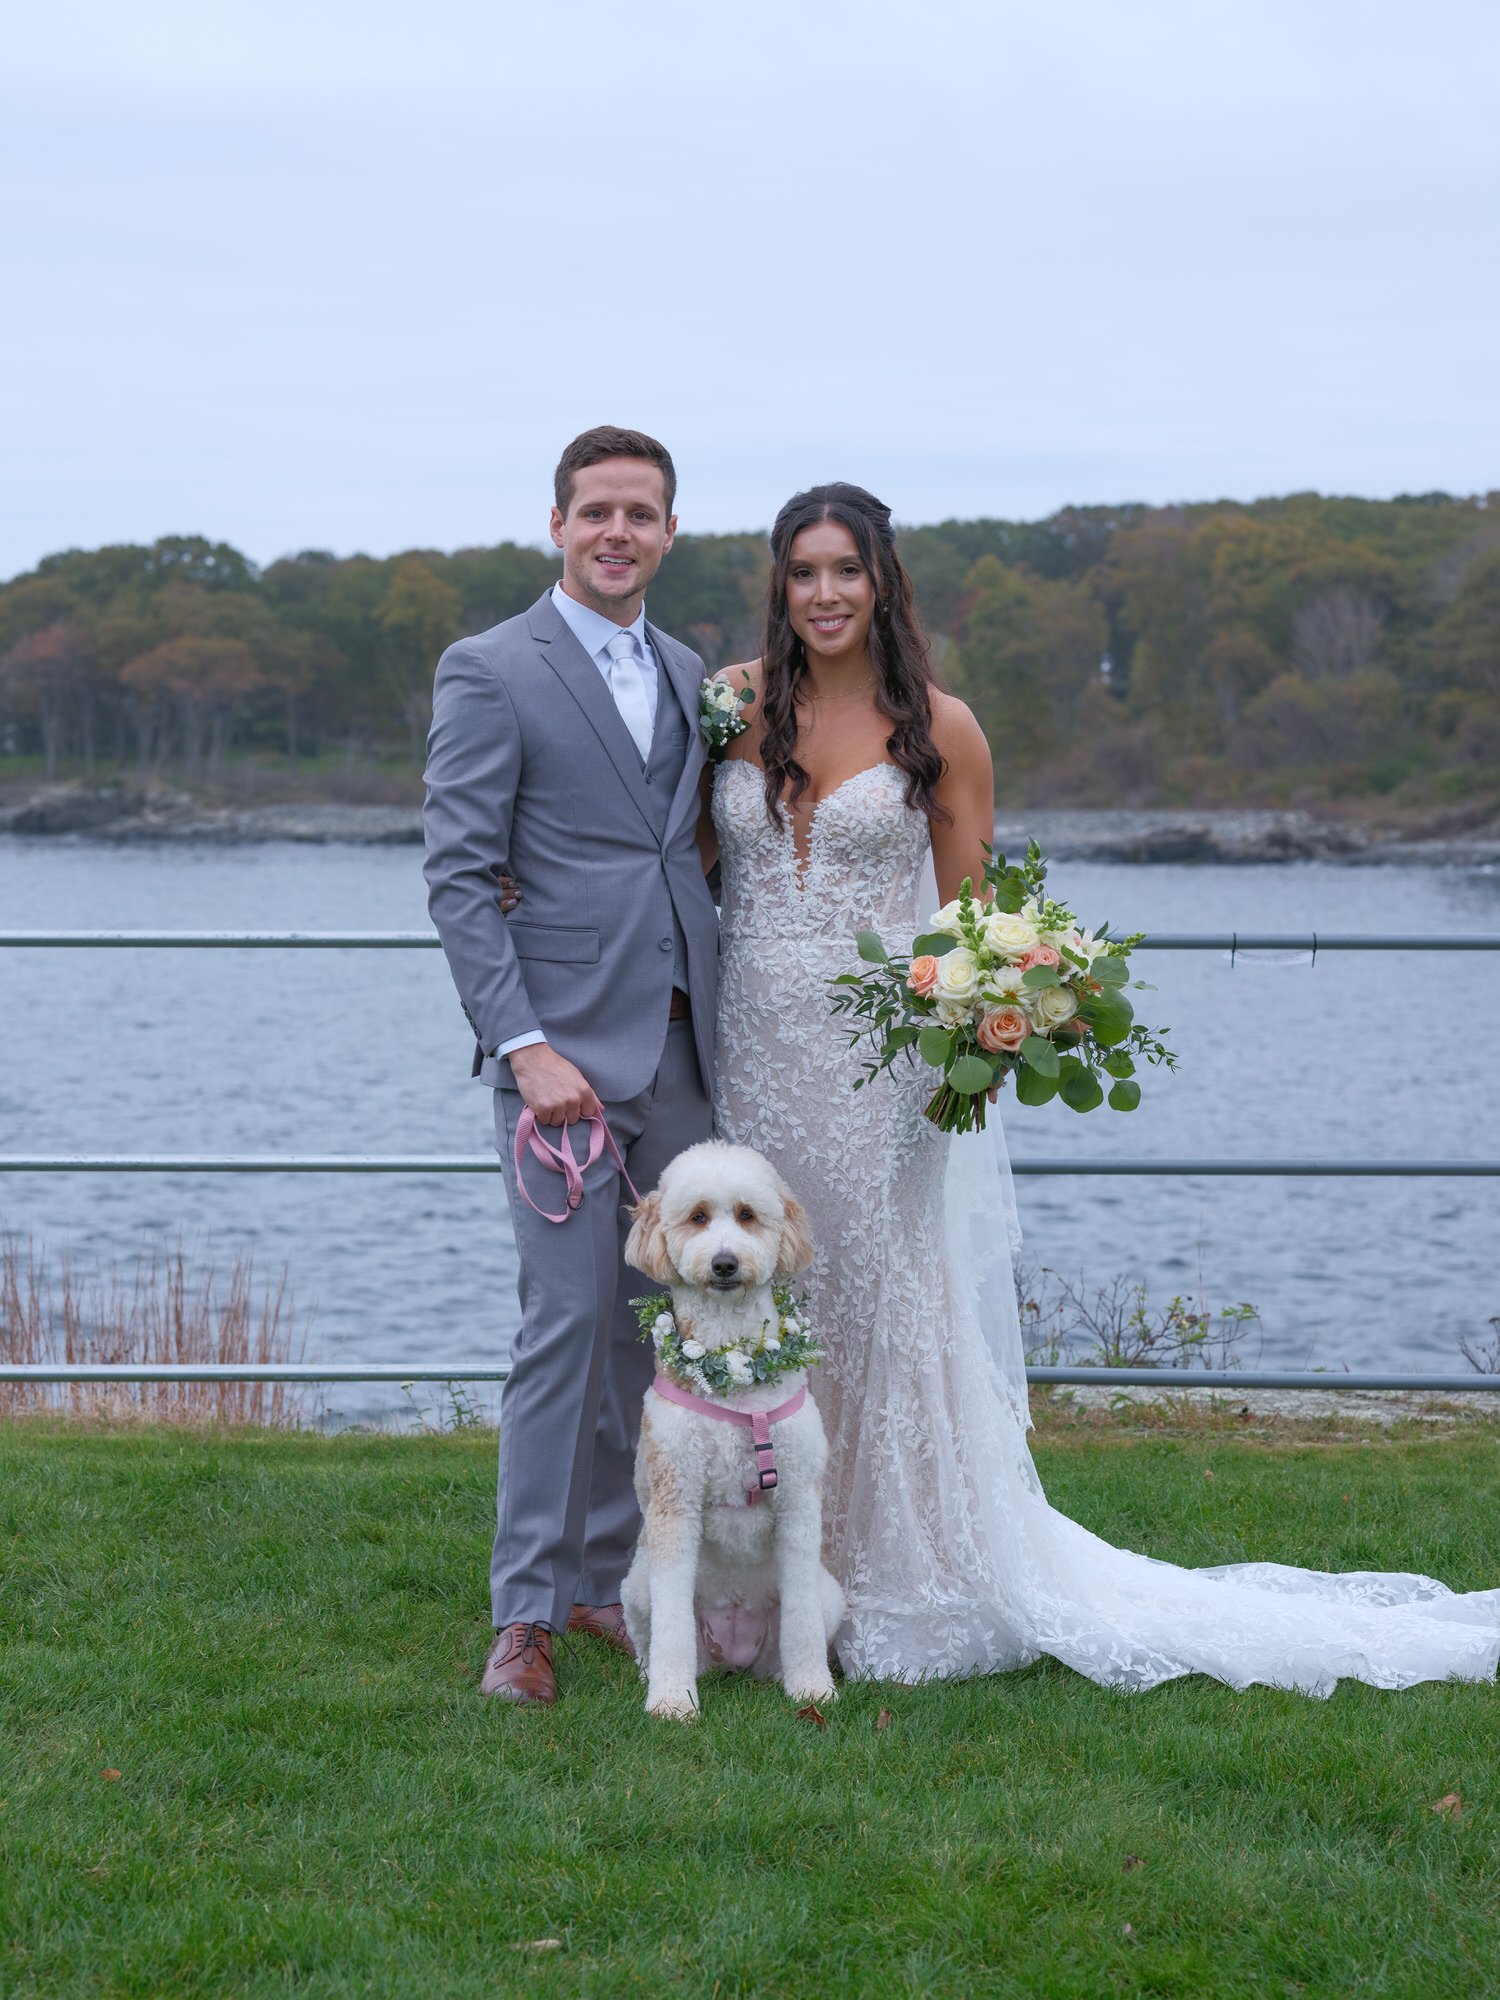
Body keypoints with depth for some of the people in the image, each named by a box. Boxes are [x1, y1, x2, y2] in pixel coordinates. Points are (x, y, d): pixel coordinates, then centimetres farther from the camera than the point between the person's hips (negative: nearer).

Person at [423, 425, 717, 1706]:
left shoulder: (692, 676, 16)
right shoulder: (491, 673, -3)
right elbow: (458, 877, -9)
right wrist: (524, 1045, -16)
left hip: (681, 1054, 6)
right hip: (566, 1049, -6)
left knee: (658, 1325, 9)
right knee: (568, 1326, -7)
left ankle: (608, 1578, 21)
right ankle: (527, 1611, 3)